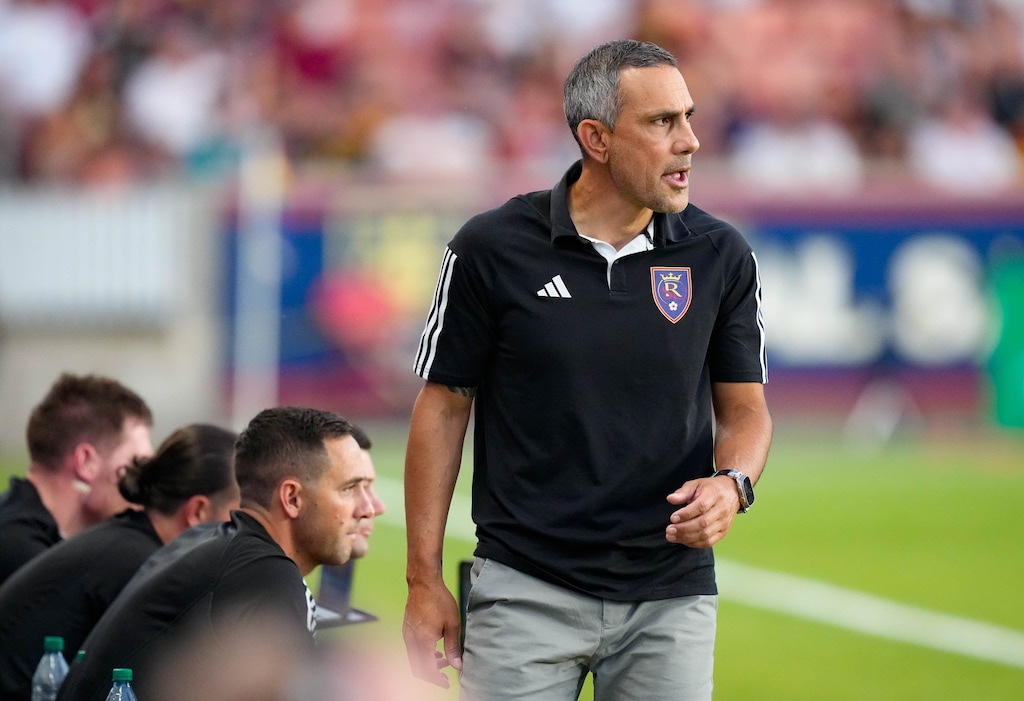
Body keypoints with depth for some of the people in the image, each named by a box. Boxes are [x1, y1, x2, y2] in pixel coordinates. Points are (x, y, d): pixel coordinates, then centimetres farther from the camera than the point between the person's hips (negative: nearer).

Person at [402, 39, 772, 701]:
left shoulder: (721, 255, 2)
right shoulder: (492, 248, -3)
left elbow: (744, 407, 10)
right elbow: (443, 406, 3)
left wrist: (733, 485, -13)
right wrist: (425, 580, 1)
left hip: (671, 595, 2)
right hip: (527, 590, -2)